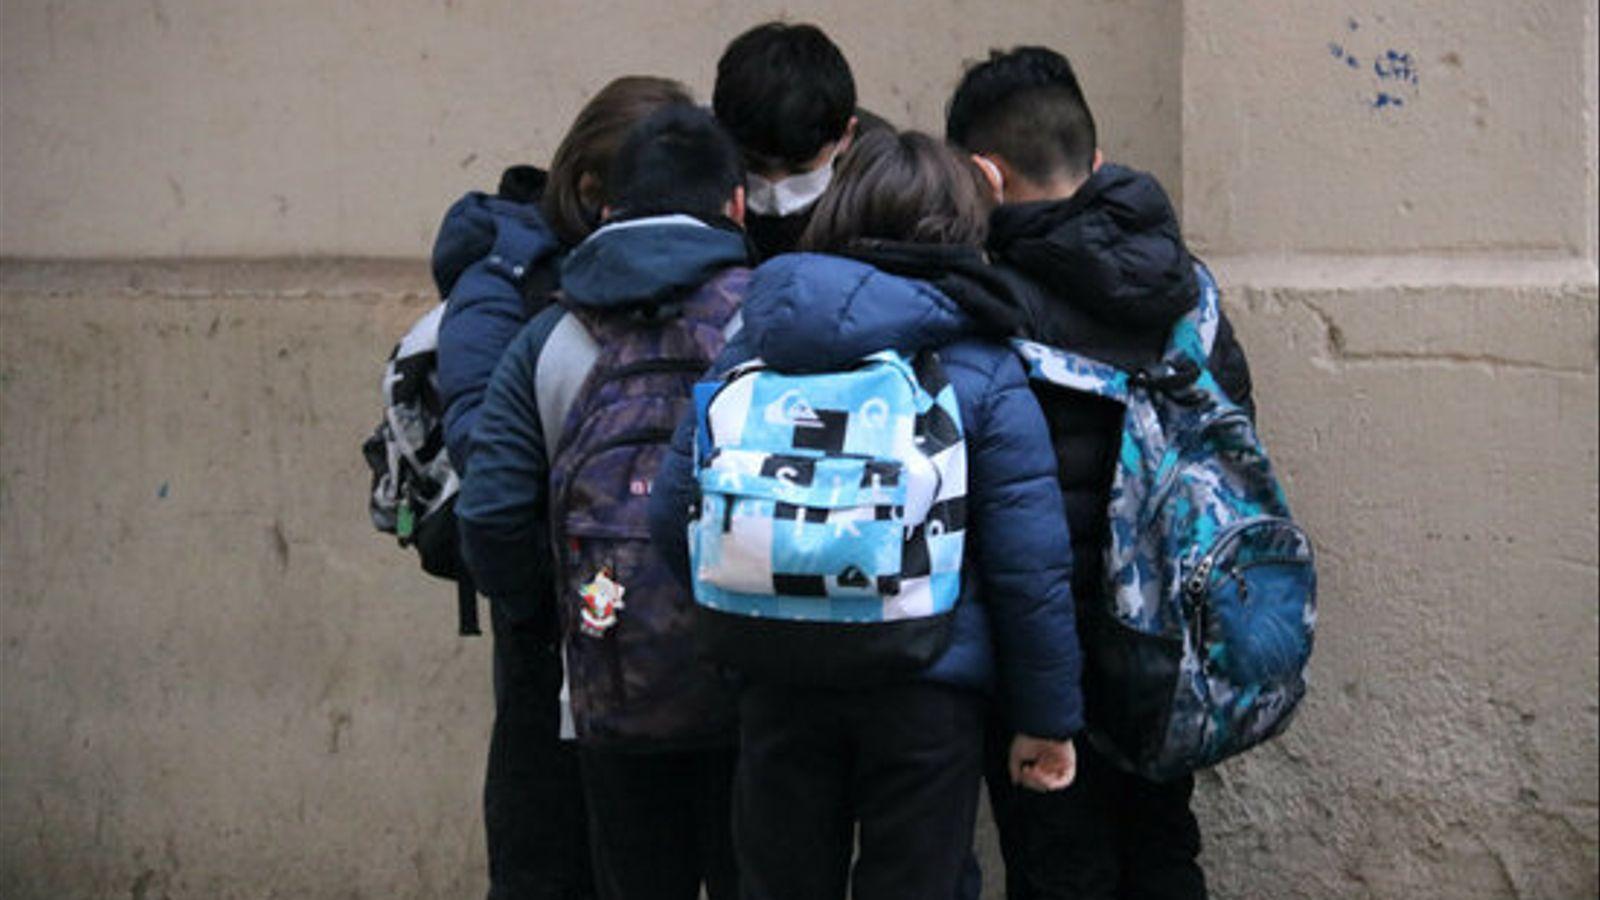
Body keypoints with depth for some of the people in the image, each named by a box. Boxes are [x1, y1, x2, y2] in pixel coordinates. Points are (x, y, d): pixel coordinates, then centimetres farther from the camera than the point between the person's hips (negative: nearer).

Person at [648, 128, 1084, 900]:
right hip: (928, 691, -2)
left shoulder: (751, 350, 3)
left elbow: (674, 514, 2)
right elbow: (1030, 560, -8)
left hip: (777, 685, 3)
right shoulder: (984, 373, -6)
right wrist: (1046, 719, 1)